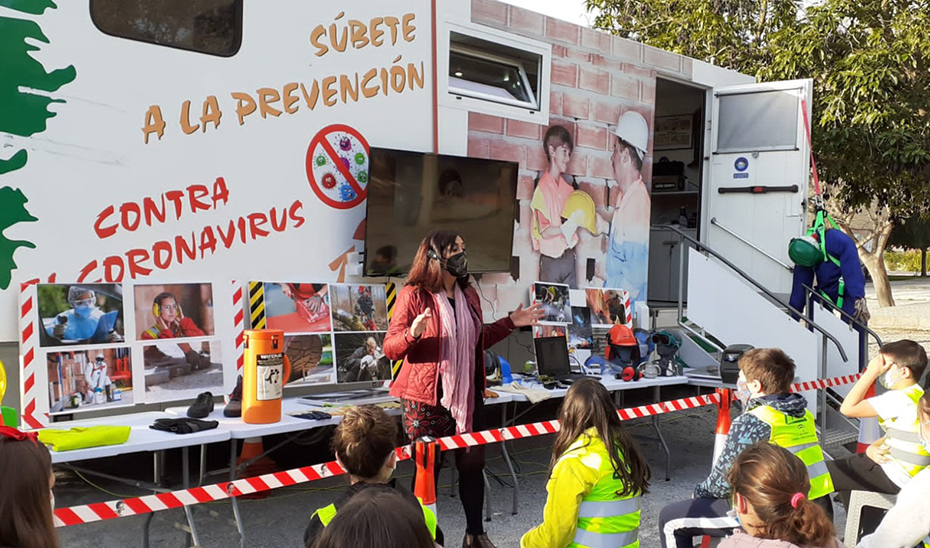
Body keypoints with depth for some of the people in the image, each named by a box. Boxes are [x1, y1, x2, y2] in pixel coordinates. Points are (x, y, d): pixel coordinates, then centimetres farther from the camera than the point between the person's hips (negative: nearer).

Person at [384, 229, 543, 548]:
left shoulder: (469, 294, 10)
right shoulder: (414, 294, -10)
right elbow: (390, 349, -12)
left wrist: (510, 323, 13)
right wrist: (413, 333, -31)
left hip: (468, 396, 6)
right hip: (426, 400, -6)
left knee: (472, 464, 11)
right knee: (427, 469, 2)